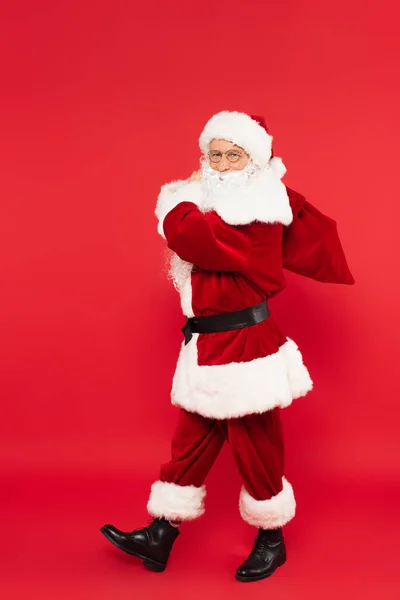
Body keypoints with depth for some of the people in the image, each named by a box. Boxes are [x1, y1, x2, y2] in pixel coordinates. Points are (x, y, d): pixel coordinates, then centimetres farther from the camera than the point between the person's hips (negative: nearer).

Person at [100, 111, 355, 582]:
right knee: (192, 440, 14)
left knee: (255, 446, 6)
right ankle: (160, 536, 24)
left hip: (242, 344, -9)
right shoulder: (224, 205, 11)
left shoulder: (255, 212, -18)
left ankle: (271, 541, 27)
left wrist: (184, 196, -10)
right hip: (210, 342, 9)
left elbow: (190, 237, -29)